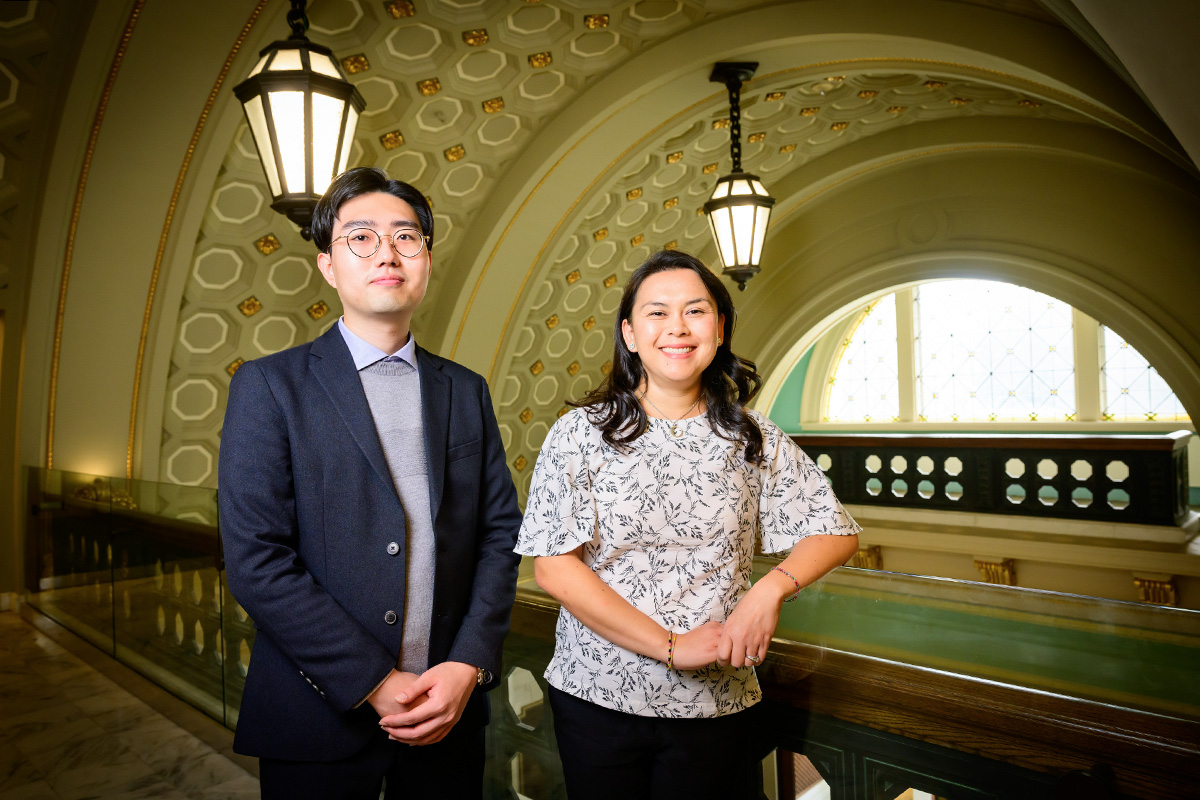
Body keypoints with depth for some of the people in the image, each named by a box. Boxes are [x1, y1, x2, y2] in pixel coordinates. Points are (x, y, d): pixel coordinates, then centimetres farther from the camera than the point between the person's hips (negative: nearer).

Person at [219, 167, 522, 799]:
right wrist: (374, 684, -15)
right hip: (322, 716, -3)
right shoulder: (269, 386, -6)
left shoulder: (467, 391, 5)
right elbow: (255, 559, -12)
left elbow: (501, 532, 3)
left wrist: (469, 664, -8)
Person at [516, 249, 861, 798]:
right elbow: (553, 567, -12)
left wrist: (771, 589, -14)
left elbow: (836, 532, 5)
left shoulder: (752, 439, -1)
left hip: (716, 704, 1)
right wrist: (671, 646, -16)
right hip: (597, 698, -1)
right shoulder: (579, 434, -7)